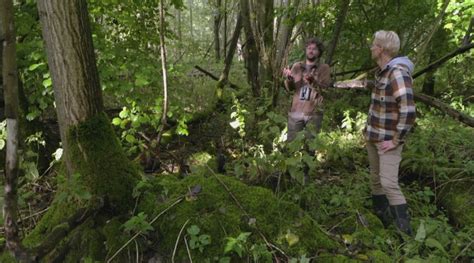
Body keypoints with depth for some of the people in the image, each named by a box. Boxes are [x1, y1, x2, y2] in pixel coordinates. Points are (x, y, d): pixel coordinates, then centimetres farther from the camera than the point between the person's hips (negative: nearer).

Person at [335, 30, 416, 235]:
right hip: (373, 136, 9)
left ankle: (405, 231, 0)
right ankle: (380, 220, 32)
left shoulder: (398, 73, -22)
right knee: (376, 179, 16)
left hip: (388, 140, -9)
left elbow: (408, 112, -28)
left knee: (388, 183, -12)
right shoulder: (383, 71, 7)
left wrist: (396, 140, -22)